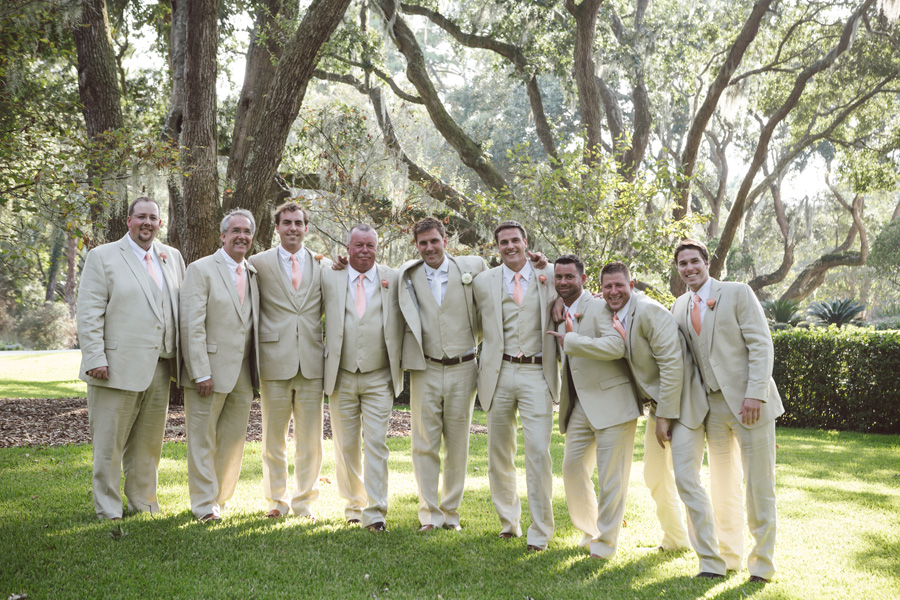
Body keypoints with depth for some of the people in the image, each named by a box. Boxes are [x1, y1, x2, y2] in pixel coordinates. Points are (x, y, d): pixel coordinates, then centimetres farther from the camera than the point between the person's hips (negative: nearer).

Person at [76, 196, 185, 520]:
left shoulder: (172, 257, 15)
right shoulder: (102, 256, 1)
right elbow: (89, 313, -5)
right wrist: (95, 358, -13)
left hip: (159, 368, 5)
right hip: (118, 368, -4)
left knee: (148, 443, 13)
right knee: (109, 444, 3)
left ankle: (144, 503, 26)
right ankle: (108, 511, 14)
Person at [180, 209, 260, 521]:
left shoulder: (254, 273, 13)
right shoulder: (201, 270, -6)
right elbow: (192, 325, -12)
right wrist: (201, 373, -17)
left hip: (243, 375, 6)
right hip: (210, 372, -6)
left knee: (233, 441, 11)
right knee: (202, 441, 4)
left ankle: (220, 498, 25)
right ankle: (204, 504, 15)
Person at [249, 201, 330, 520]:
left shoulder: (324, 265, 10)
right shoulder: (258, 263, 5)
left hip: (312, 362, 1)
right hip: (275, 361, -1)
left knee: (310, 439, 6)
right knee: (273, 437, 7)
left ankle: (304, 500, 20)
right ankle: (277, 500, 22)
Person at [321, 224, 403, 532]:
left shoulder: (393, 278, 2)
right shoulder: (330, 278, 4)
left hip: (379, 379, -1)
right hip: (341, 377, 1)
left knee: (376, 444, -6)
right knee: (346, 446, 9)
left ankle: (375, 513, -1)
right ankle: (353, 504, 25)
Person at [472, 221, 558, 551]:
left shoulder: (549, 277, 8)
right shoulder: (483, 282, 10)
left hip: (537, 374, -2)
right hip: (499, 374, 2)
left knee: (539, 451, -8)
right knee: (499, 453, 9)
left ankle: (540, 530, 3)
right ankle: (508, 520, 27)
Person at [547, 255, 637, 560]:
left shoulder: (600, 308, -10)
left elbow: (616, 346, -25)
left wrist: (570, 340, -23)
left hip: (611, 403, -8)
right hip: (579, 407, 8)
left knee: (611, 476, -2)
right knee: (572, 469, 9)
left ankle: (606, 542, 12)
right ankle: (590, 530, 28)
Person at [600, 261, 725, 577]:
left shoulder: (649, 311, -21)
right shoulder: (613, 317, 5)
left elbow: (672, 364, -23)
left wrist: (666, 416, -20)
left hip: (682, 401, -9)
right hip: (658, 404, 9)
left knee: (685, 477, -15)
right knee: (656, 476, 18)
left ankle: (711, 560, -9)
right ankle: (674, 538, 40)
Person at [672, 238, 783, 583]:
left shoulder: (738, 293, -4)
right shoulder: (679, 307, 11)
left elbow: (761, 345, -10)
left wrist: (754, 395, -18)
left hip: (748, 402, -5)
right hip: (713, 405, 5)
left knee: (759, 485, -1)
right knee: (722, 486, 12)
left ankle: (762, 563, 10)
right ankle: (728, 556, 25)